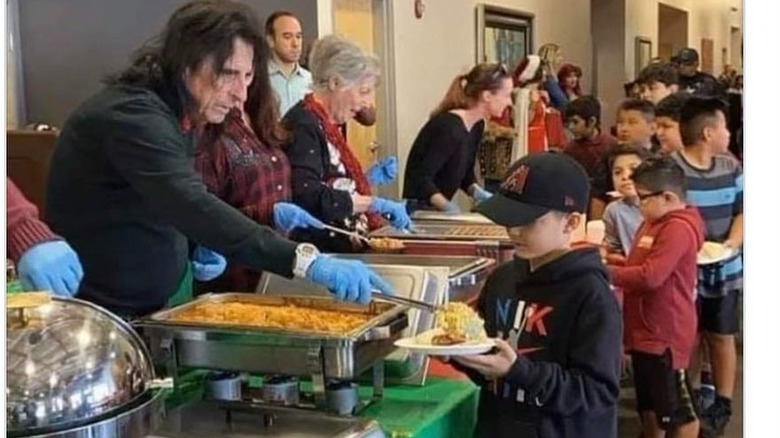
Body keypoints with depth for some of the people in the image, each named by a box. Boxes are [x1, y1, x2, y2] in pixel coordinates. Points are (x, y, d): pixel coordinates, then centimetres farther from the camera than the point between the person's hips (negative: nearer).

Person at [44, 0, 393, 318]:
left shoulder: (175, 113, 6)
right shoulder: (132, 115, -24)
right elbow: (190, 206, -38)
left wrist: (266, 215, -4)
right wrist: (307, 261, -46)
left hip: (147, 312, 9)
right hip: (96, 316, -9)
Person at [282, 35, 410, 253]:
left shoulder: (327, 124, 17)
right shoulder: (304, 125, -12)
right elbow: (308, 196, -25)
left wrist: (368, 178, 13)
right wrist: (375, 203, -24)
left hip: (344, 248, 9)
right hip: (318, 252, -9)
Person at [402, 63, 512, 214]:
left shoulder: (477, 126, 3)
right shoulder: (449, 127, -23)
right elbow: (420, 178, -26)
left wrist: (477, 192, -6)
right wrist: (447, 206, -36)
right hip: (421, 210, -9)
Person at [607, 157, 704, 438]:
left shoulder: (678, 228, -21)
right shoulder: (653, 223, 10)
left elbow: (650, 276, -28)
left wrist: (605, 272, -21)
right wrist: (610, 259, 3)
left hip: (665, 335, -10)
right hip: (645, 331, 10)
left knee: (677, 409, 4)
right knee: (649, 406, 22)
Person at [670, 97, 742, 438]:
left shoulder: (731, 167, 3)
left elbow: (742, 212, 7)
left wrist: (733, 242, -11)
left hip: (723, 269, 4)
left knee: (721, 336, 11)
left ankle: (722, 405, 22)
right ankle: (690, 397, 27)